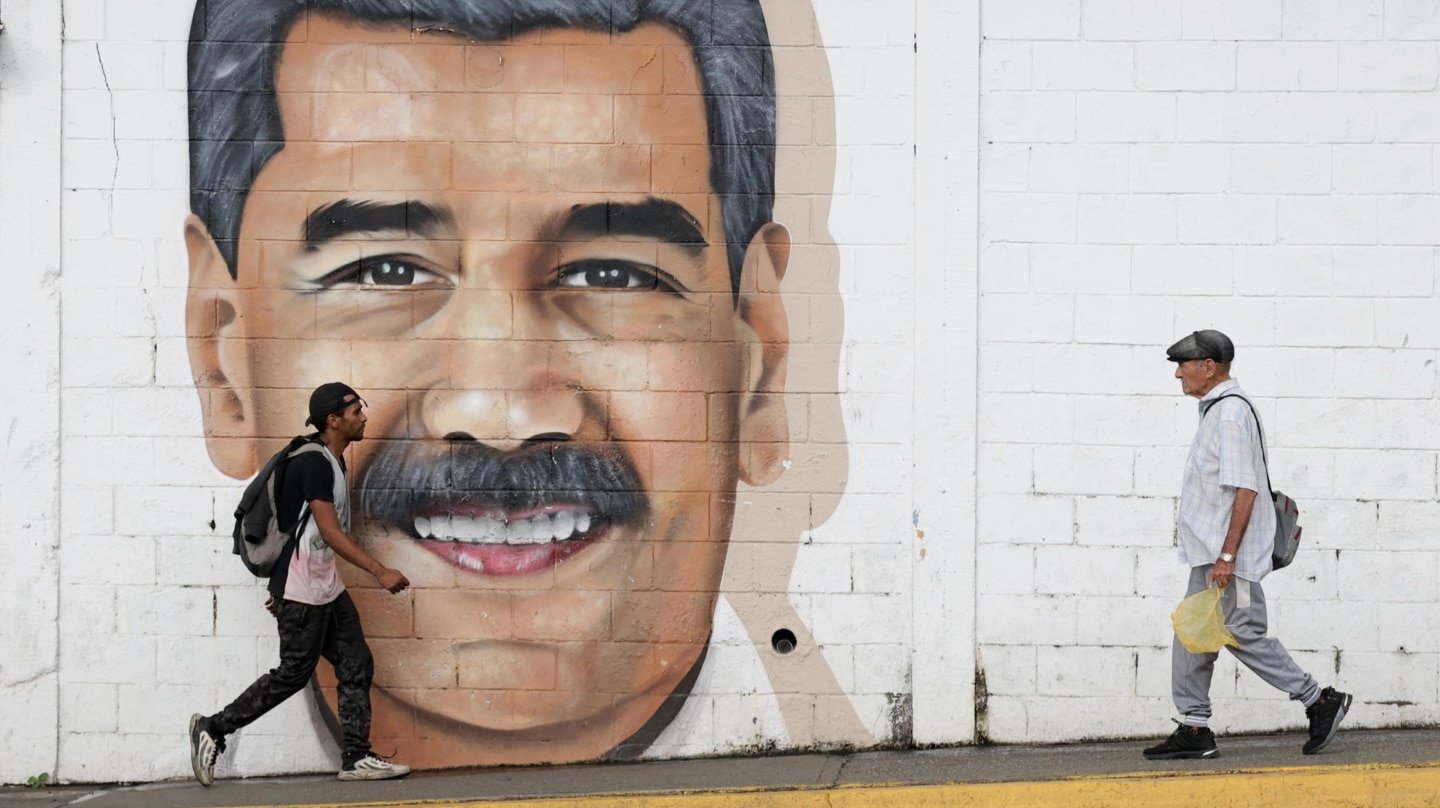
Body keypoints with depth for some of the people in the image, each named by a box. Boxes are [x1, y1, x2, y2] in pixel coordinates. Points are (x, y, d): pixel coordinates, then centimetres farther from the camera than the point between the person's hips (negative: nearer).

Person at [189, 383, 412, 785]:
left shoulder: (335, 462, 13)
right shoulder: (313, 463, -18)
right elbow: (331, 532, -24)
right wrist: (380, 572, -27)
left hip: (326, 586, 10)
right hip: (301, 590, -10)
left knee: (357, 667, 4)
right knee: (294, 673, -4)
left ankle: (356, 758, 6)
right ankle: (213, 728, 7)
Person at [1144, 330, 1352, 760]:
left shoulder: (1230, 412, -16)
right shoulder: (1215, 410, 16)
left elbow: (1245, 489, -22)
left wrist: (1227, 556, -25)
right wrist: (1217, 555, 20)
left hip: (1227, 556, -10)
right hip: (1209, 554, 10)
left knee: (1244, 636, -7)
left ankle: (1319, 701, 3)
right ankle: (1194, 729, 11)